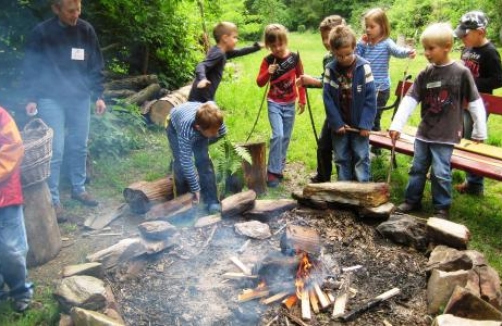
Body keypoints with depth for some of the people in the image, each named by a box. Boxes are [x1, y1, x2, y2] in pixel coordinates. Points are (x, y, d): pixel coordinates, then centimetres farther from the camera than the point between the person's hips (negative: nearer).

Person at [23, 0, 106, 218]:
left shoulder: (86, 31, 1)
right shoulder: (41, 32, -8)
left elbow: (96, 66, 6)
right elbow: (31, 67, -3)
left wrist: (98, 95, 2)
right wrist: (32, 98, -7)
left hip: (80, 98, 4)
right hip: (51, 99, -3)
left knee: (79, 147, 12)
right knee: (55, 151, -4)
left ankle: (79, 189, 29)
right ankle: (53, 200, 6)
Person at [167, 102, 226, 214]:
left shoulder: (215, 121, -36)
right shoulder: (185, 129, -45)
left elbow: (221, 133, -10)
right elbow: (186, 162, -39)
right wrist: (195, 188, -33)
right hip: (176, 127, -3)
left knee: (204, 160, -11)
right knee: (181, 164, -13)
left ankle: (211, 201, -6)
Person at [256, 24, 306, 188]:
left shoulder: (294, 57, -7)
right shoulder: (268, 60, -8)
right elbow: (260, 83, -8)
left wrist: (302, 99, 1)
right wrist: (268, 72, -27)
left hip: (289, 104, 2)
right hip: (274, 103, -2)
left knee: (286, 137, 10)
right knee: (277, 135, -16)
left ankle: (279, 167, 26)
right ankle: (273, 171, -8)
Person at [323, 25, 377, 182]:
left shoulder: (364, 67, -10)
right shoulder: (330, 70, -4)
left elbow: (370, 97, -10)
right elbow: (327, 97, -4)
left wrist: (365, 123, -14)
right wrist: (336, 123, -10)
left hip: (359, 124, -2)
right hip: (339, 124, 3)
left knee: (361, 157, 5)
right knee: (341, 158, 12)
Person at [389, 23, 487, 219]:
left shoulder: (461, 72, -8)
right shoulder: (425, 75, 1)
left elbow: (475, 103, -4)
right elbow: (409, 100, -3)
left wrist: (480, 131, -1)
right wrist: (396, 125, -12)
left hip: (446, 134, -4)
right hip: (424, 132, 4)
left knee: (440, 172, -1)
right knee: (417, 168, 12)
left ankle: (442, 207, 17)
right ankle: (412, 200, 28)